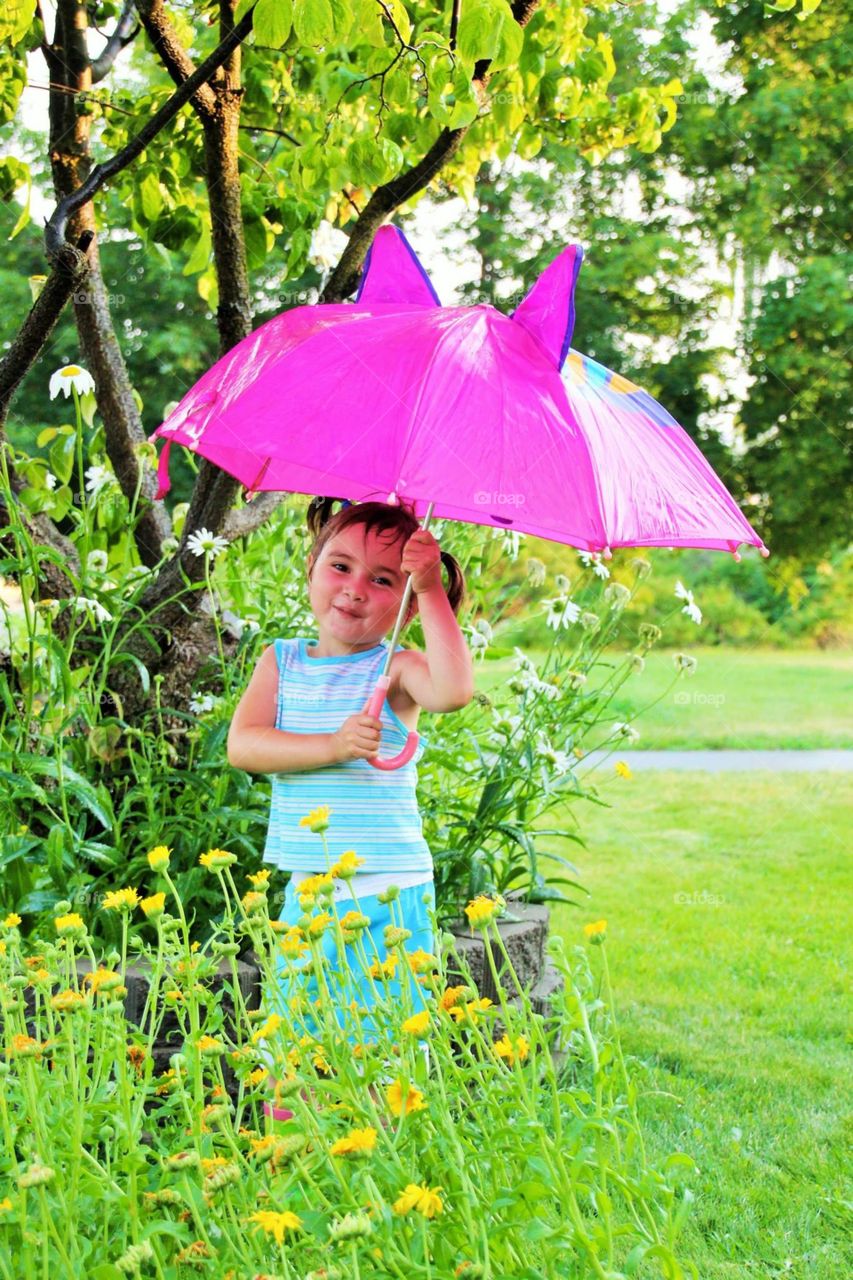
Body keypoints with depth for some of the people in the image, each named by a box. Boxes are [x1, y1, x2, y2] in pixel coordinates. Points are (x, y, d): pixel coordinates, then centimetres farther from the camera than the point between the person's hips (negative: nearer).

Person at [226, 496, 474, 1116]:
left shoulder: (396, 669, -5)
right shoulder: (282, 661, 7)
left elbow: (454, 689, -28)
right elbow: (243, 744, -6)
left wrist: (430, 590, -25)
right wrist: (331, 746, -19)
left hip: (388, 897, -4)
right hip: (307, 895, 4)